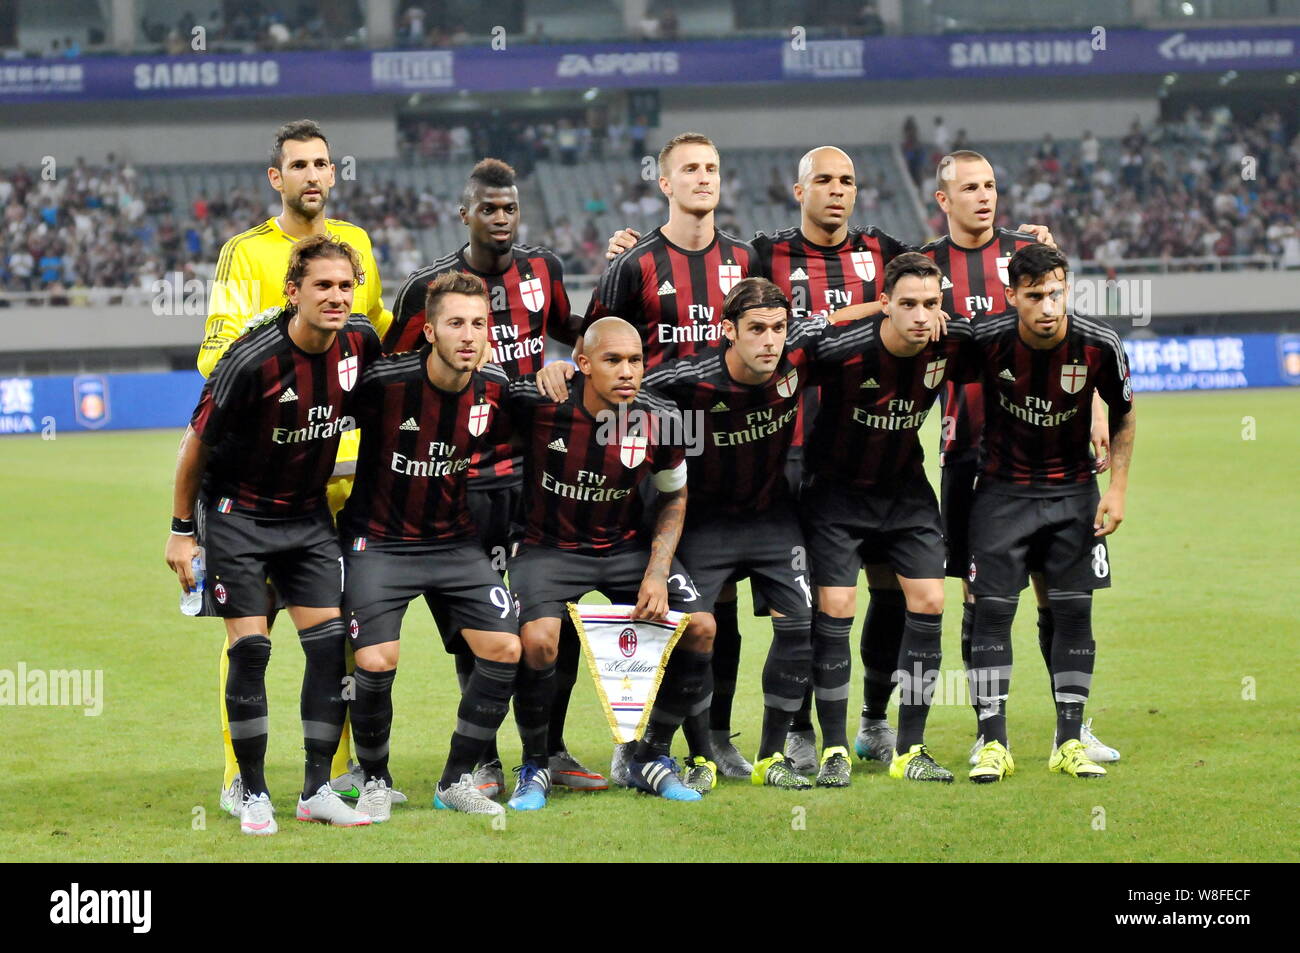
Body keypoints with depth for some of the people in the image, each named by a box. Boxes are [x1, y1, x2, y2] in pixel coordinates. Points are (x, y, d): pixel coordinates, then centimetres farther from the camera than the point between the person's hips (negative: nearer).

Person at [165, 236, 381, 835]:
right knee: (250, 650, -9)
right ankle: (253, 795, 3)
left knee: (331, 644, -4)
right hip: (237, 513, -5)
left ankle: (317, 790, 4)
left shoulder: (361, 342, -9)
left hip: (308, 514, 5)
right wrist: (182, 529, -6)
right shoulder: (253, 360, -24)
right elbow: (197, 442, -12)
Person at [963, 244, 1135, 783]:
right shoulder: (985, 342, -20)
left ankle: (1070, 742, 8)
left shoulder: (1100, 346, -15)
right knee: (992, 610, -7)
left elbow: (1123, 414, 2)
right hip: (1003, 489, -1)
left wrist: (1117, 488, -2)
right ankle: (993, 743, -1)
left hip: (1073, 490, 1)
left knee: (1075, 611, 0)